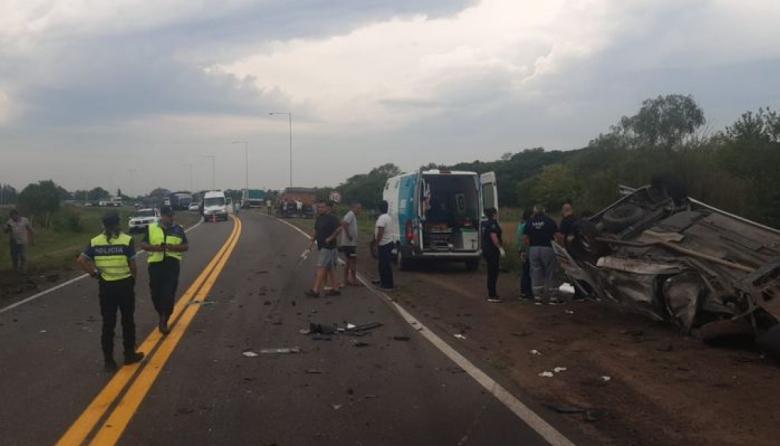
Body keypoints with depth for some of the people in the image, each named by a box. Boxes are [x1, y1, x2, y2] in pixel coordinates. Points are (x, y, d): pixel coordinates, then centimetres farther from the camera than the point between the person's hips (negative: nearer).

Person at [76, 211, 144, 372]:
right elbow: (132, 264, -9)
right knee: (127, 321, 13)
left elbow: (81, 260, -8)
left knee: (108, 324, 9)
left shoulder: (95, 242, -1)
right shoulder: (126, 240, -10)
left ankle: (108, 360, 13)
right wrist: (133, 279, 7)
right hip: (125, 284, -2)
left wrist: (94, 273, 0)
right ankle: (130, 355, 23)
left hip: (105, 286, 2)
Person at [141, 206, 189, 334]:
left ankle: (164, 321, 0)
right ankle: (163, 317, 31)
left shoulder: (178, 229, 5)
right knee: (156, 294, 7)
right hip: (155, 264, 1)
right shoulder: (152, 228, 6)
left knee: (169, 294, -8)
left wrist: (175, 247, -14)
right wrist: (154, 247, -13)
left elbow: (186, 246, 6)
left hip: (172, 264, -1)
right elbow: (143, 244, 7)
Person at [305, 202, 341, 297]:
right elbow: (316, 231, 22)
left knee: (321, 268, -10)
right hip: (322, 247, 9)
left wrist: (330, 238, -19)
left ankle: (315, 290, -10)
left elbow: (339, 228, -24)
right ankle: (335, 289, 19)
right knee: (330, 268, 13)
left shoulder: (332, 218, -14)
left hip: (328, 247, -9)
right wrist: (312, 241, 11)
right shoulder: (319, 219, 13)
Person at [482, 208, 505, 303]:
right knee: (493, 273, -8)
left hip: (486, 250, 10)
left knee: (491, 273, 16)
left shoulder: (485, 224, 16)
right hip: (492, 251, -10)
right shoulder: (493, 223, -14)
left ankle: (491, 294, 23)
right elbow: (493, 237, -23)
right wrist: (500, 248, -24)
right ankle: (492, 296, -7)